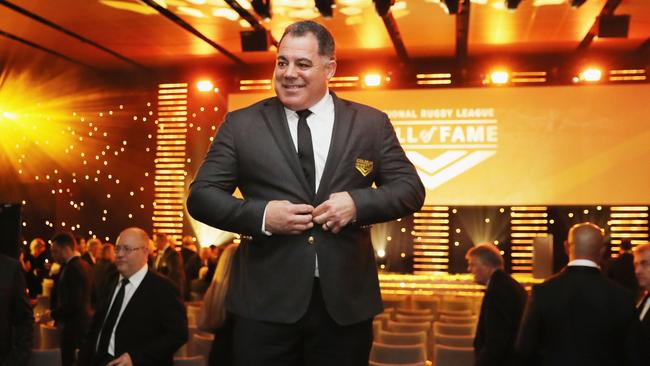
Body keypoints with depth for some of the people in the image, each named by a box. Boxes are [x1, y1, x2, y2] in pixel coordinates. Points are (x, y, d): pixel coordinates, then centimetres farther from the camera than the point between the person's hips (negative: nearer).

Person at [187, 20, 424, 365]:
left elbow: (410, 188, 6)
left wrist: (357, 202, -13)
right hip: (265, 303, 0)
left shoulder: (371, 123, 5)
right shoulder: (241, 124, 3)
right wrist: (260, 215, -14)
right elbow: (201, 194, 2)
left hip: (346, 301, 1)